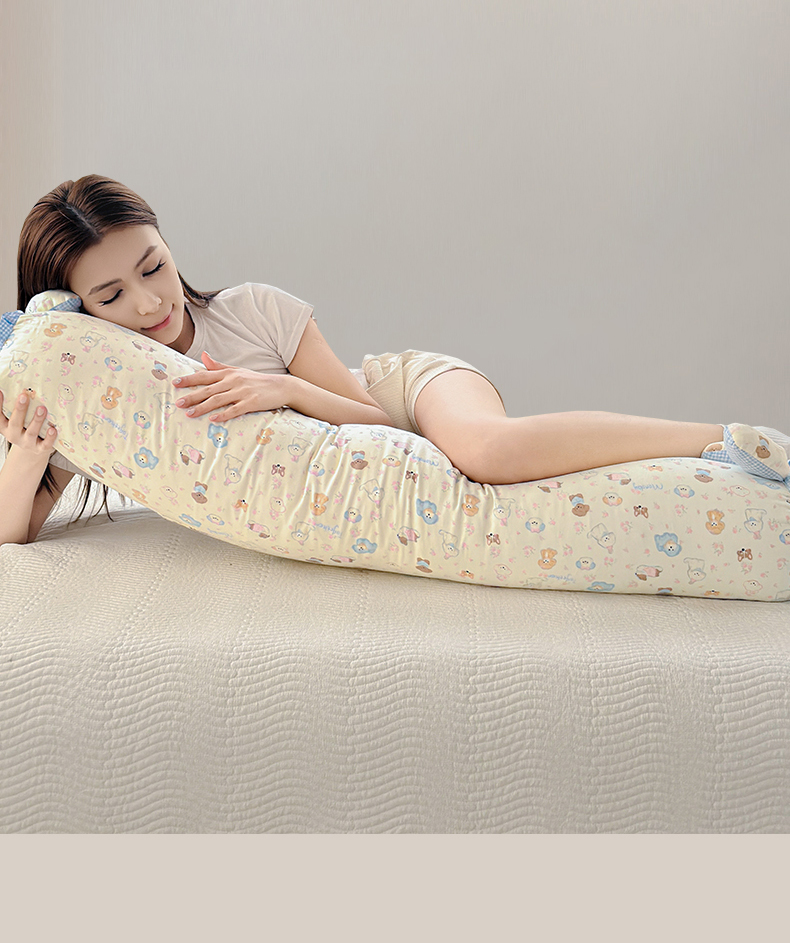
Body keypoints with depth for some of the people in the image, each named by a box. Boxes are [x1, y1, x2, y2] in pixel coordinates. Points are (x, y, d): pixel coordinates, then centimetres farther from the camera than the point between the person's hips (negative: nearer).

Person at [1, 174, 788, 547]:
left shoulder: (253, 311, -17)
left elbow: (374, 416, -13)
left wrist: (285, 389, -32)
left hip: (410, 386, -3)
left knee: (488, 448, -41)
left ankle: (722, 438, -27)